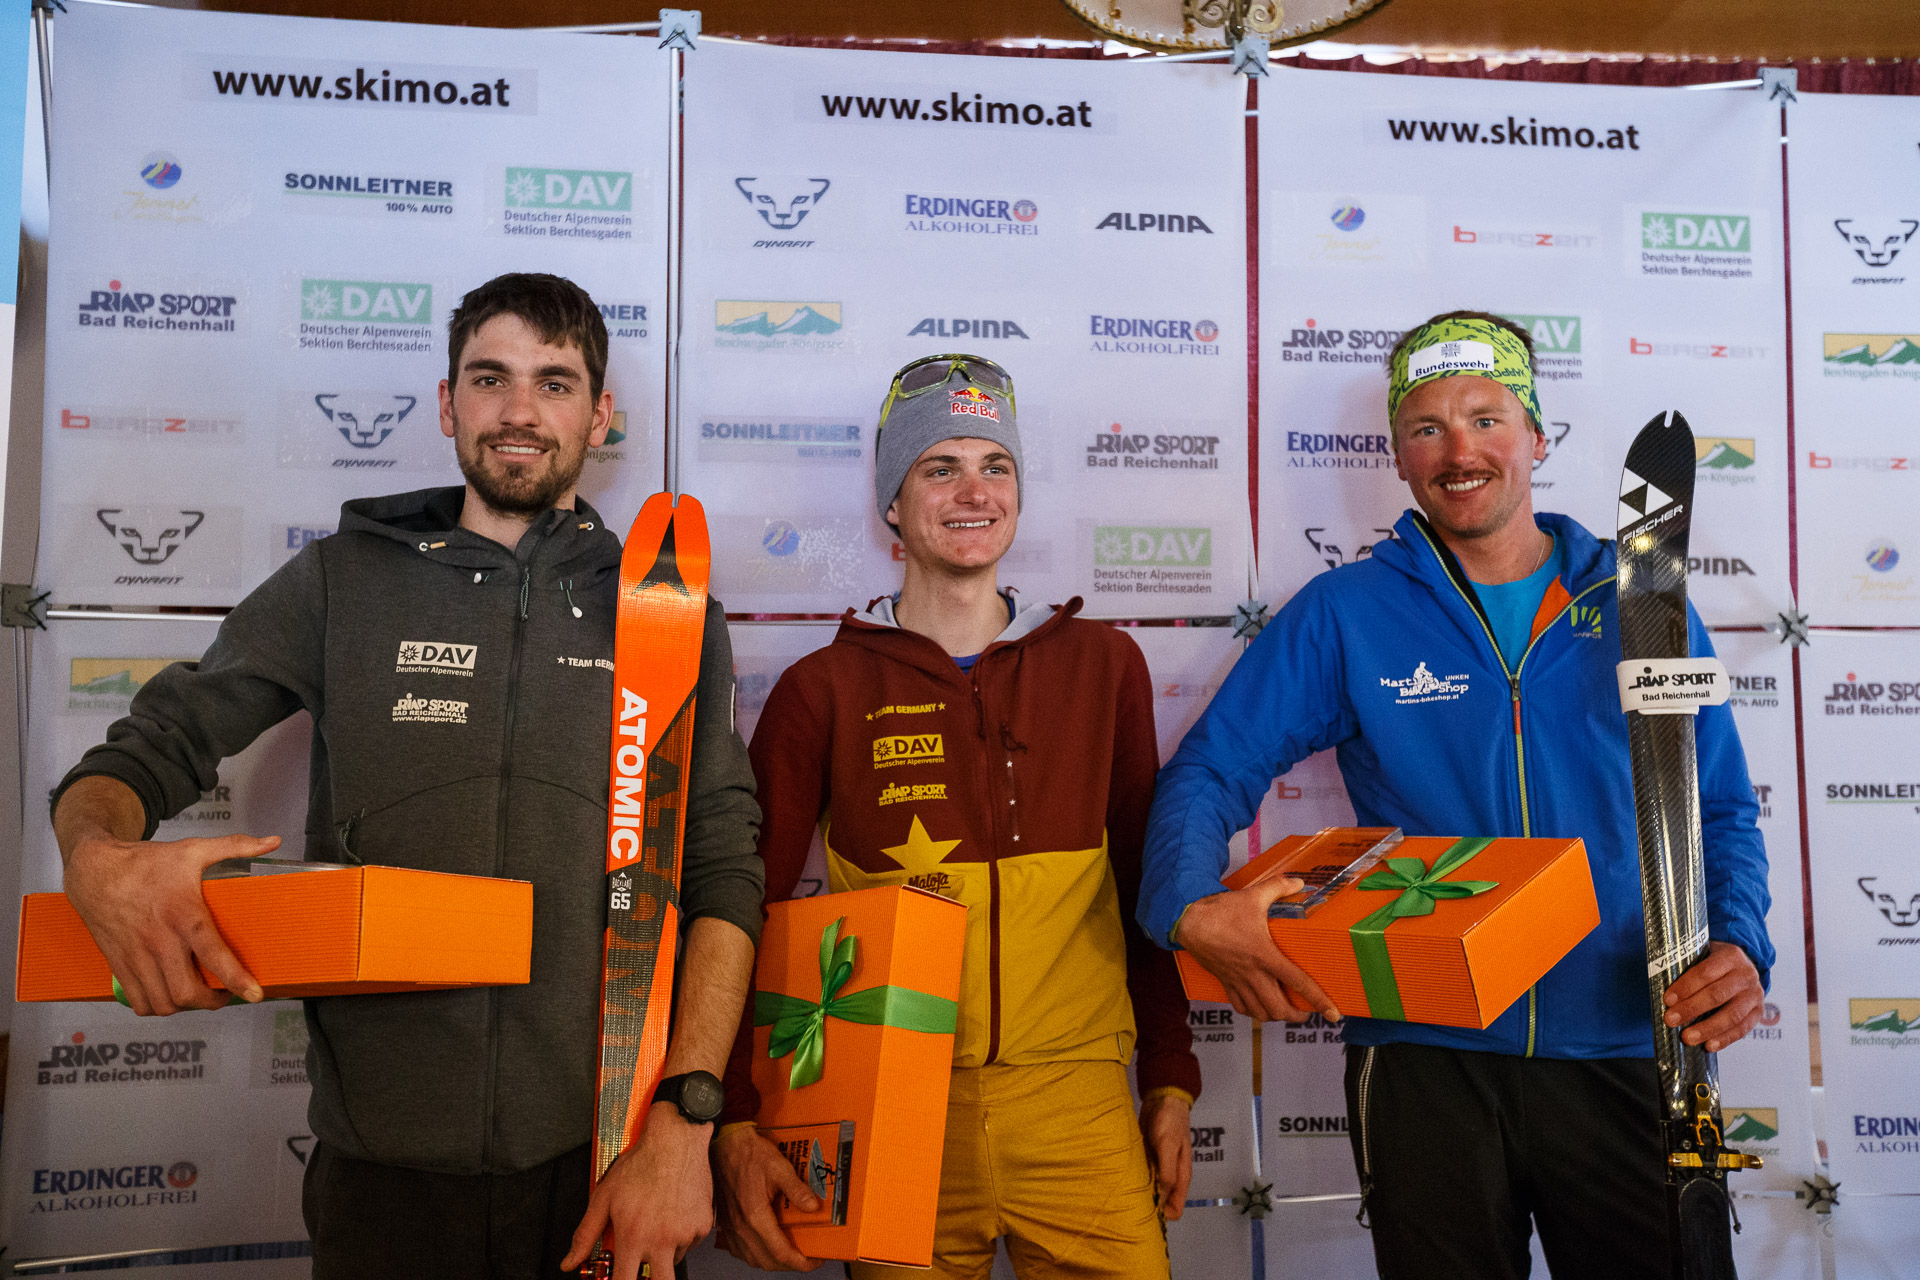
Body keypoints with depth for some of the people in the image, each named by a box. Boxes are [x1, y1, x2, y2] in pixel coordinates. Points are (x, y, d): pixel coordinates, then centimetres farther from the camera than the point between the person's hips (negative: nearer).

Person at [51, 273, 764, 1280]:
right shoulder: (341, 582, 5)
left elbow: (723, 870, -2)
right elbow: (147, 751, 7)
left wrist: (684, 1120, -12)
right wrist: (99, 858, -17)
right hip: (383, 1161, 1)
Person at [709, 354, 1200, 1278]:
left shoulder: (1101, 664, 7)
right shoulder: (823, 690, 1)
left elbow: (1148, 883, 11)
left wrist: (1170, 1082, 10)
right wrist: (734, 1123, -8)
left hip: (1079, 1101, 2)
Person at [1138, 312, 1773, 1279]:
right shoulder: (1342, 615, -1)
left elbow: (1720, 816, 9)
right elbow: (1207, 773, -4)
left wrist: (1738, 946, -10)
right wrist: (1195, 909, -23)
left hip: (1625, 1058, 2)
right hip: (1426, 1062, -1)